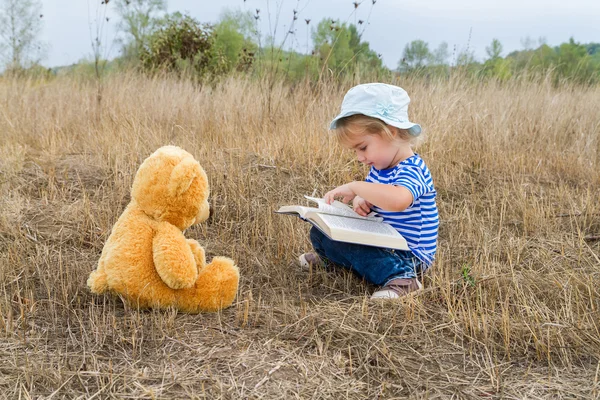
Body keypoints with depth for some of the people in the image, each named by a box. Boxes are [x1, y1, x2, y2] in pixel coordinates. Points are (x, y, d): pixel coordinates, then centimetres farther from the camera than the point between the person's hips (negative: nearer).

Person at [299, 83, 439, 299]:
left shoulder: (411, 170, -26)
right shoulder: (380, 167, 4)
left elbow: (398, 200, -49)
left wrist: (354, 187, -39)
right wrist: (361, 200, -9)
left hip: (408, 254, -9)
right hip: (383, 239, 10)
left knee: (336, 241, -28)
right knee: (320, 232, 9)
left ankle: (398, 275, -32)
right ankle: (332, 257, 36)